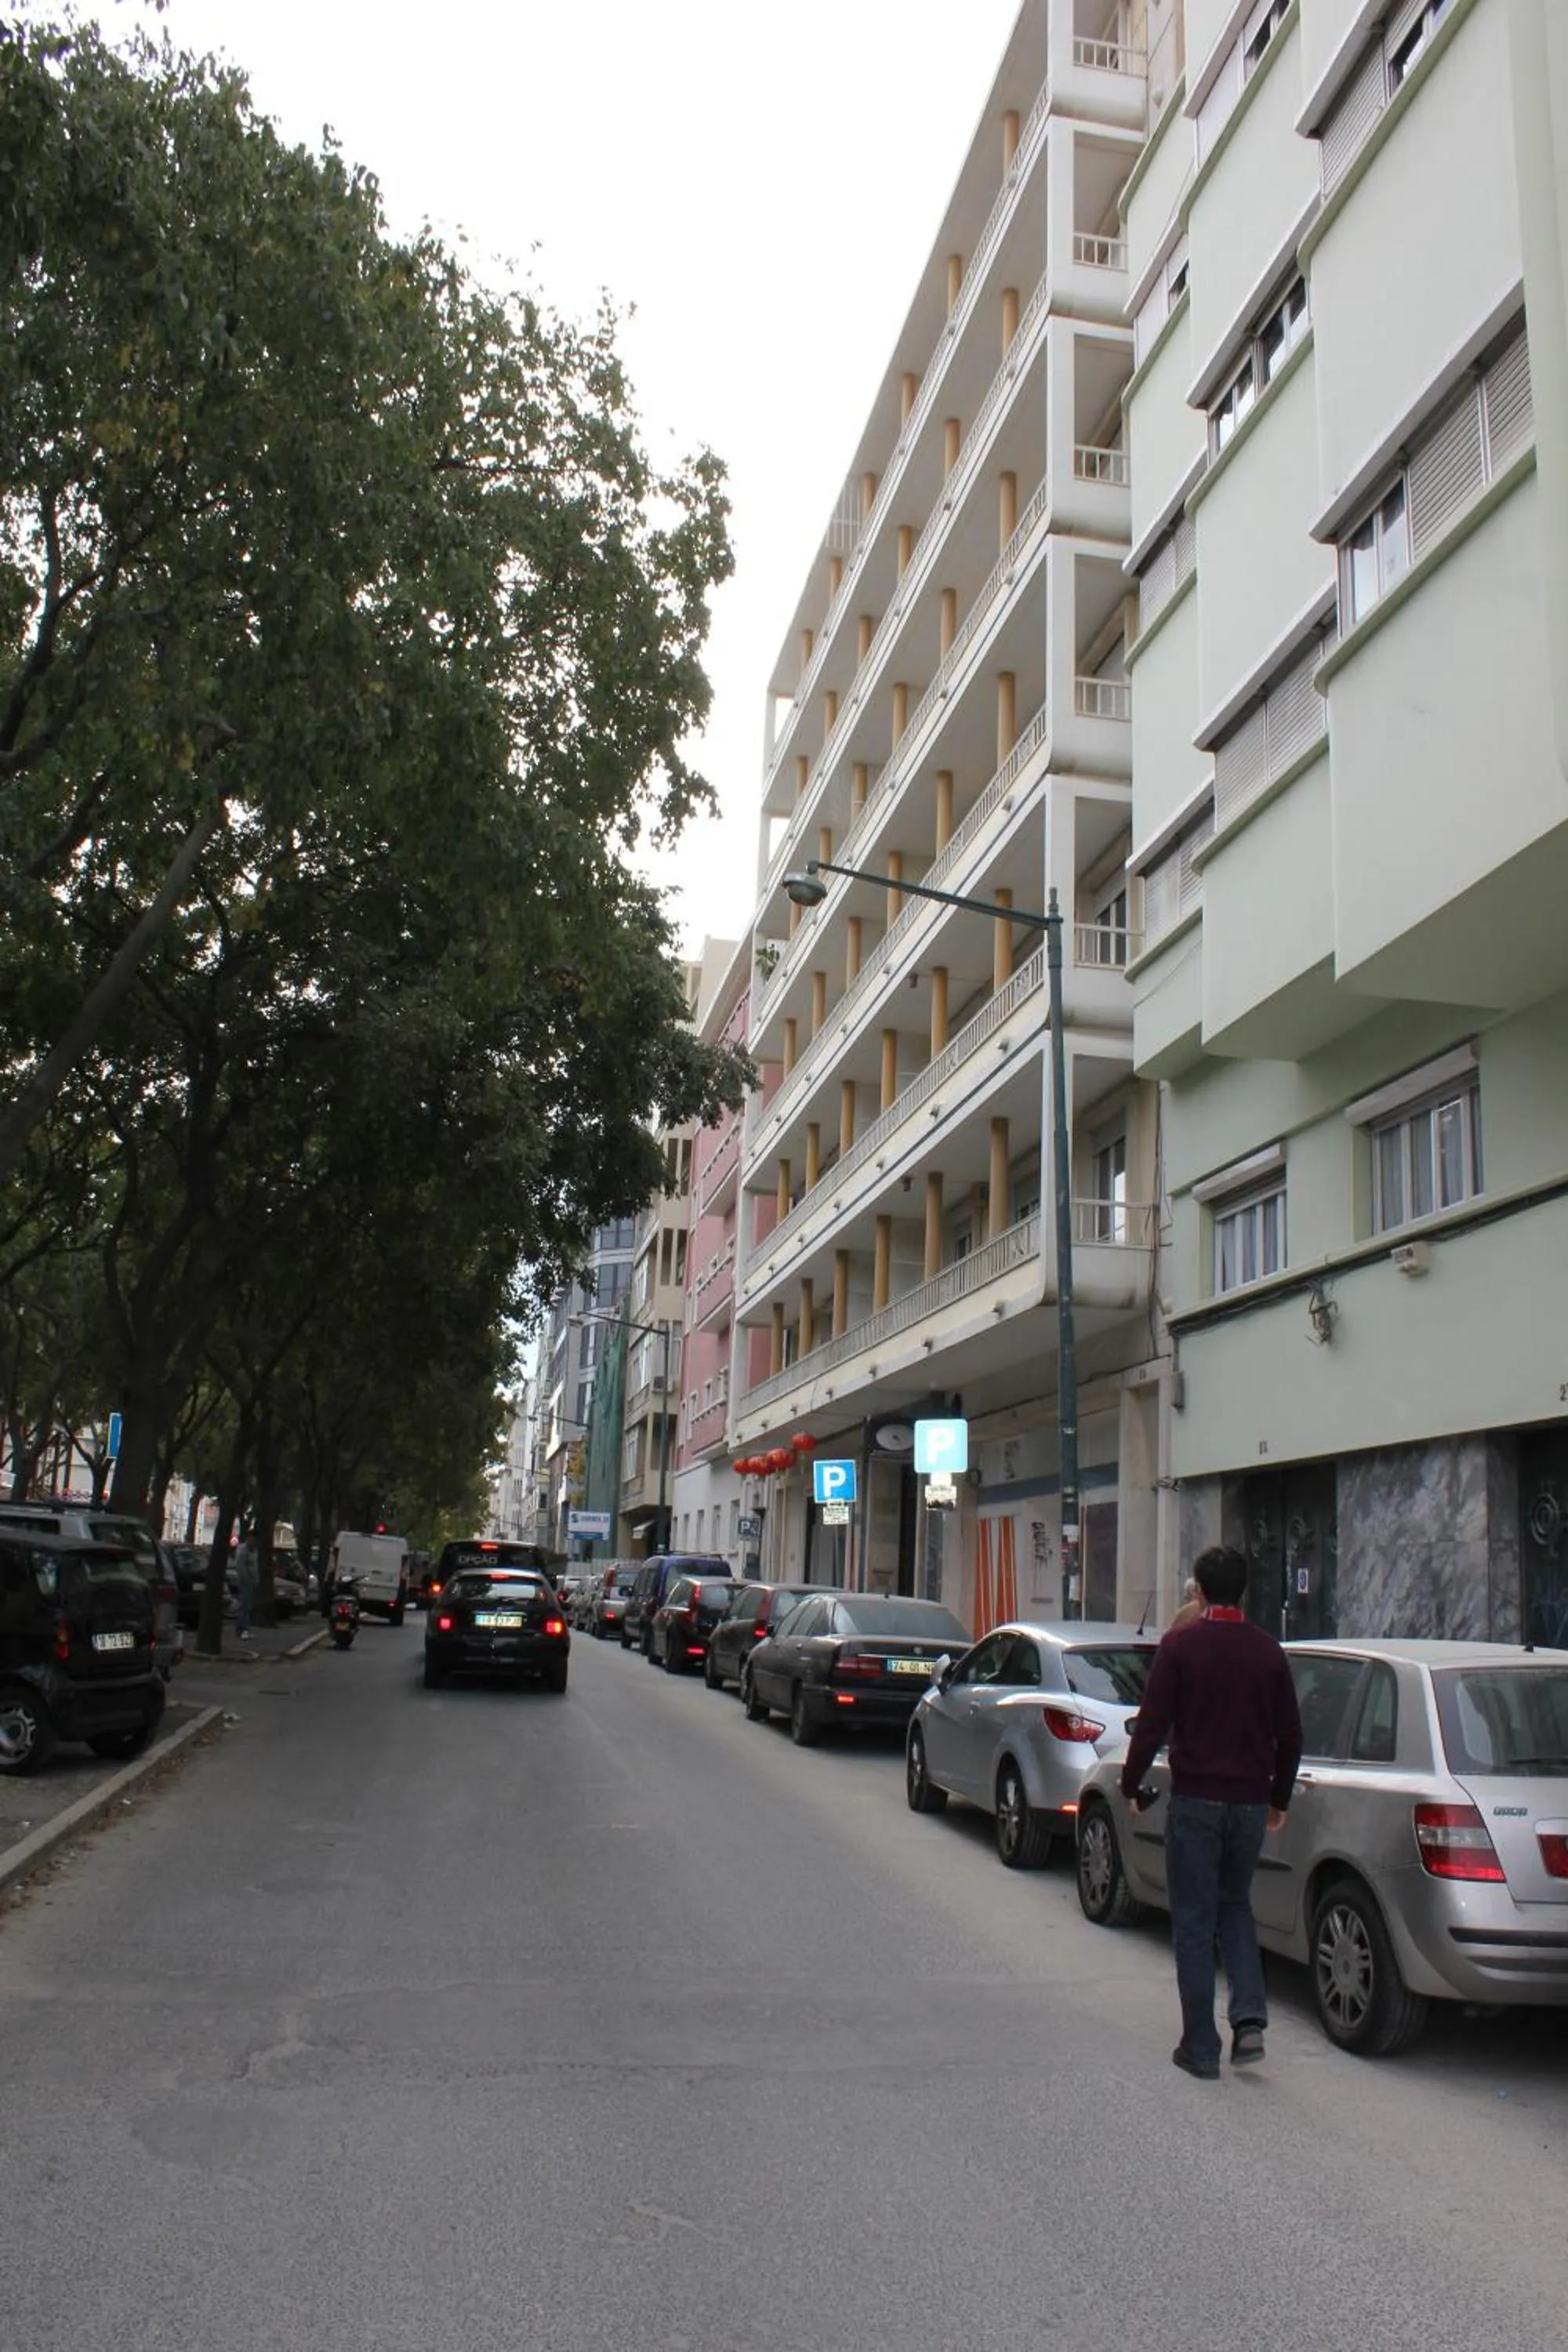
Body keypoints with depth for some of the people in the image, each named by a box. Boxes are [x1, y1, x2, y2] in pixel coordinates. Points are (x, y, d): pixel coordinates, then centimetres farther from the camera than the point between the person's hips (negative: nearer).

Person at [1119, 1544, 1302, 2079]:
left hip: (1195, 1799, -4)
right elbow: (1290, 1734, 8)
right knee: (1235, 1906, 21)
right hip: (1251, 1801, 4)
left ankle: (1201, 2048, 9)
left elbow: (1152, 1724, -11)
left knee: (1194, 1920, 5)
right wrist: (1279, 1798, 21)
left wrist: (1131, 1784, 2)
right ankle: (1249, 2018, 4)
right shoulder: (1268, 1650, 3)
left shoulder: (1180, 1644, -9)